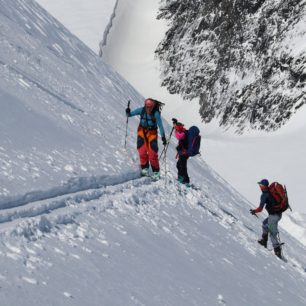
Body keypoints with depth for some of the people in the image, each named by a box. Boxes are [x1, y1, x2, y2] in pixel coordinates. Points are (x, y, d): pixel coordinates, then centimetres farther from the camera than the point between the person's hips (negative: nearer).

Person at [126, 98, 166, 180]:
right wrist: (128, 112, -32)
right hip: (142, 130, 2)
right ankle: (144, 168, 7)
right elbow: (130, 114, -9)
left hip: (152, 132, -2)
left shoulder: (156, 113, -23)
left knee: (152, 152, -9)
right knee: (142, 150, -10)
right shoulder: (141, 110, -16)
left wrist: (163, 136, -23)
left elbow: (160, 125, -18)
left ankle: (156, 172, 2)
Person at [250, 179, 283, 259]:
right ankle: (264, 241, 32)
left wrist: (254, 211, 4)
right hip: (279, 214, 8)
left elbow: (260, 208, -13)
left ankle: (278, 251, -8)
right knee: (265, 223, 29)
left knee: (273, 233, -3)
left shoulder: (264, 194, -11)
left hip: (273, 215, -8)